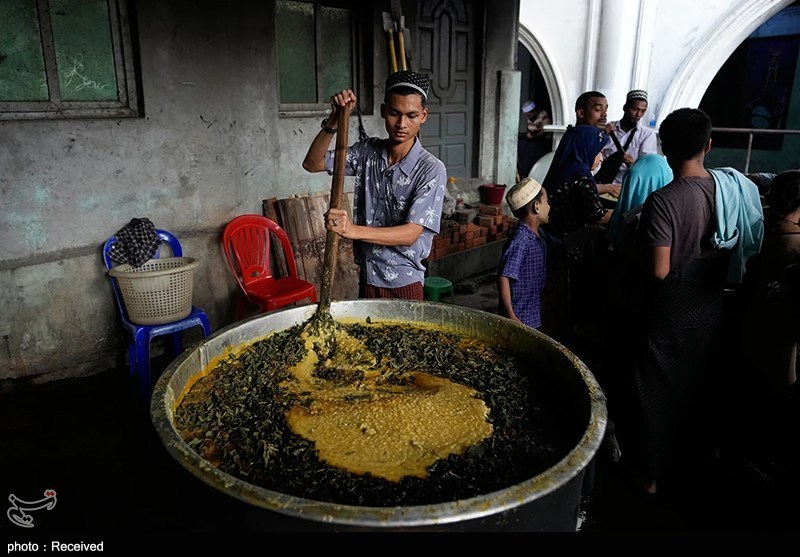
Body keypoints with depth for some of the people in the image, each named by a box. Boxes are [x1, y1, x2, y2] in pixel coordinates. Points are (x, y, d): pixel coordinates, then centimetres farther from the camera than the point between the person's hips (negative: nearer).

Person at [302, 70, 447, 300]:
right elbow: (312, 163, 1)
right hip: (367, 278, 5)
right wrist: (334, 121, -14)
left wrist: (352, 230, -35)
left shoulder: (431, 170, -16)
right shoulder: (367, 151, 0)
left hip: (404, 283, -4)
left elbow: (410, 233, -22)